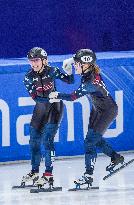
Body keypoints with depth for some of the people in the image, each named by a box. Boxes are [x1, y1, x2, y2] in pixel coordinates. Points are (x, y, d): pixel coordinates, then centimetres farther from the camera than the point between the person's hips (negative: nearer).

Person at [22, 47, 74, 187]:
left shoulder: (52, 71, -14)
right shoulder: (28, 77, -9)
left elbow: (70, 81, -13)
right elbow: (34, 96, -15)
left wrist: (69, 71, -32)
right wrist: (50, 97, -29)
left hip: (54, 107, -4)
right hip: (40, 108, 4)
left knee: (47, 139, -15)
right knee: (34, 140, 7)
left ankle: (49, 173, -12)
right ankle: (34, 172, 22)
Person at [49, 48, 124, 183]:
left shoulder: (91, 82, -34)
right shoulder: (90, 70, -11)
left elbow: (73, 96, -32)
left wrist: (57, 95, -19)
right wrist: (71, 60, -5)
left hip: (108, 111, -10)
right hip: (97, 108, 10)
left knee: (90, 140, -12)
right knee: (95, 138, 20)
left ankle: (88, 174, -7)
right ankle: (116, 157, 38)